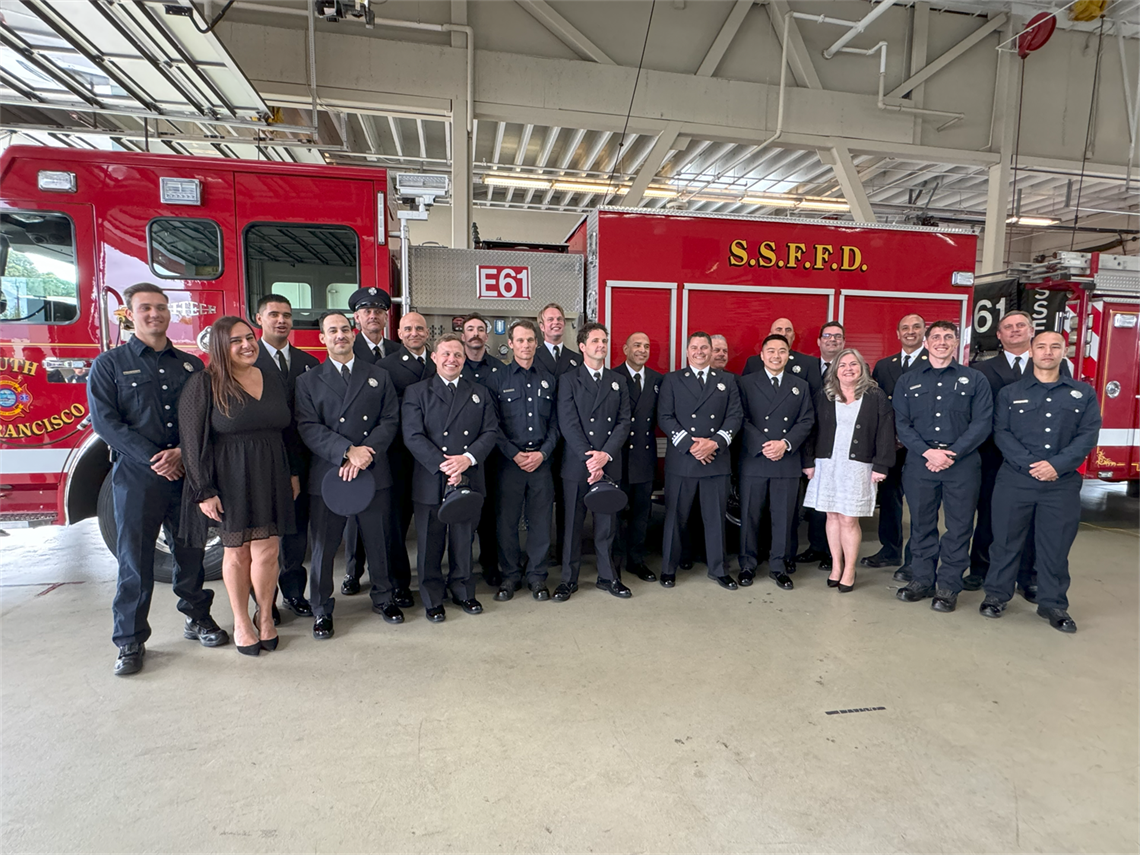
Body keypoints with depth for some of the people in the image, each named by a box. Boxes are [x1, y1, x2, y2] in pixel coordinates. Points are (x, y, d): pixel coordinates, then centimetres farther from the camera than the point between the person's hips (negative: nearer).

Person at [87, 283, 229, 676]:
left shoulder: (191, 365, 11)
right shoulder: (109, 365, 3)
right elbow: (105, 421, -6)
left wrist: (182, 452, -12)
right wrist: (153, 459, -14)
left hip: (186, 473, 2)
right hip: (136, 477, -2)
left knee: (190, 552, 11)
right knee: (134, 559, 4)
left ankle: (197, 617, 28)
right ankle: (130, 641, 16)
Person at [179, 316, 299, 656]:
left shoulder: (273, 381, 8)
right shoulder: (204, 384, -7)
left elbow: (288, 430, 14)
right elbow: (193, 441, -9)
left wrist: (293, 473, 11)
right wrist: (204, 491, -12)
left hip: (270, 477, 3)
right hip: (231, 480, -3)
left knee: (267, 550, 4)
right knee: (237, 552, 8)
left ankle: (265, 618, 21)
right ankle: (241, 622, 24)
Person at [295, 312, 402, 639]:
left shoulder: (379, 376, 11)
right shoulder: (309, 381, 7)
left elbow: (390, 421, 2)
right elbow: (308, 428, -5)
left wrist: (366, 454, -13)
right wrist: (348, 451, -18)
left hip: (374, 473, 1)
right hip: (327, 475, -1)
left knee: (378, 541, 10)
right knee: (324, 545, 5)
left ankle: (383, 597, 29)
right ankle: (321, 610, 23)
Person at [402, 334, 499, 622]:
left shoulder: (479, 393, 12)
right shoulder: (416, 392, 3)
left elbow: (491, 432, 4)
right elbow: (413, 436, -8)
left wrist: (468, 458, -13)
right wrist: (443, 466, -17)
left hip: (468, 480, 2)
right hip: (430, 482, -2)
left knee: (463, 541, 13)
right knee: (430, 544, 7)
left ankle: (462, 591, 31)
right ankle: (432, 599, 23)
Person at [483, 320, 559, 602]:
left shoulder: (549, 380, 11)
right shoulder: (496, 379, 4)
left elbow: (554, 423, 10)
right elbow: (493, 425, -1)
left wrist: (543, 453, -5)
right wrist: (514, 454, -9)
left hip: (541, 460, 2)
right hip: (509, 460, -2)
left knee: (540, 520, 5)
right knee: (507, 520, 3)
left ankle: (537, 576, 19)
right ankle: (510, 575, 19)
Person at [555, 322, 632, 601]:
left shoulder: (618, 382, 12)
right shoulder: (569, 380, 2)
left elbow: (624, 422, 4)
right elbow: (568, 424, -7)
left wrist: (605, 455, -11)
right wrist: (588, 458, -15)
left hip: (609, 464, 3)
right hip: (577, 464, -2)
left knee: (607, 523, 10)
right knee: (573, 523, 6)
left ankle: (607, 576, 24)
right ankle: (569, 578, 18)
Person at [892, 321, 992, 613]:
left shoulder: (974, 380, 7)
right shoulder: (908, 382, 11)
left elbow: (982, 423, -1)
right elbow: (902, 424, 4)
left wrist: (952, 454, -12)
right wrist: (928, 452, -10)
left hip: (962, 464, -1)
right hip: (919, 462, 1)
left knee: (958, 527, 3)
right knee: (921, 524, 8)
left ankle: (948, 586, 15)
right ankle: (922, 580, 20)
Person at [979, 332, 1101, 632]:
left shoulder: (1083, 393, 8)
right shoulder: (1010, 392, 6)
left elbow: (1088, 434, -1)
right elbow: (1002, 433, -2)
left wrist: (1058, 465, -14)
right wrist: (1029, 463, -15)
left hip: (1063, 483, 1)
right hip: (1015, 480, -1)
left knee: (1056, 545, 7)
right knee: (1006, 539, 6)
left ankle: (1053, 604, 21)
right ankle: (997, 594, 19)